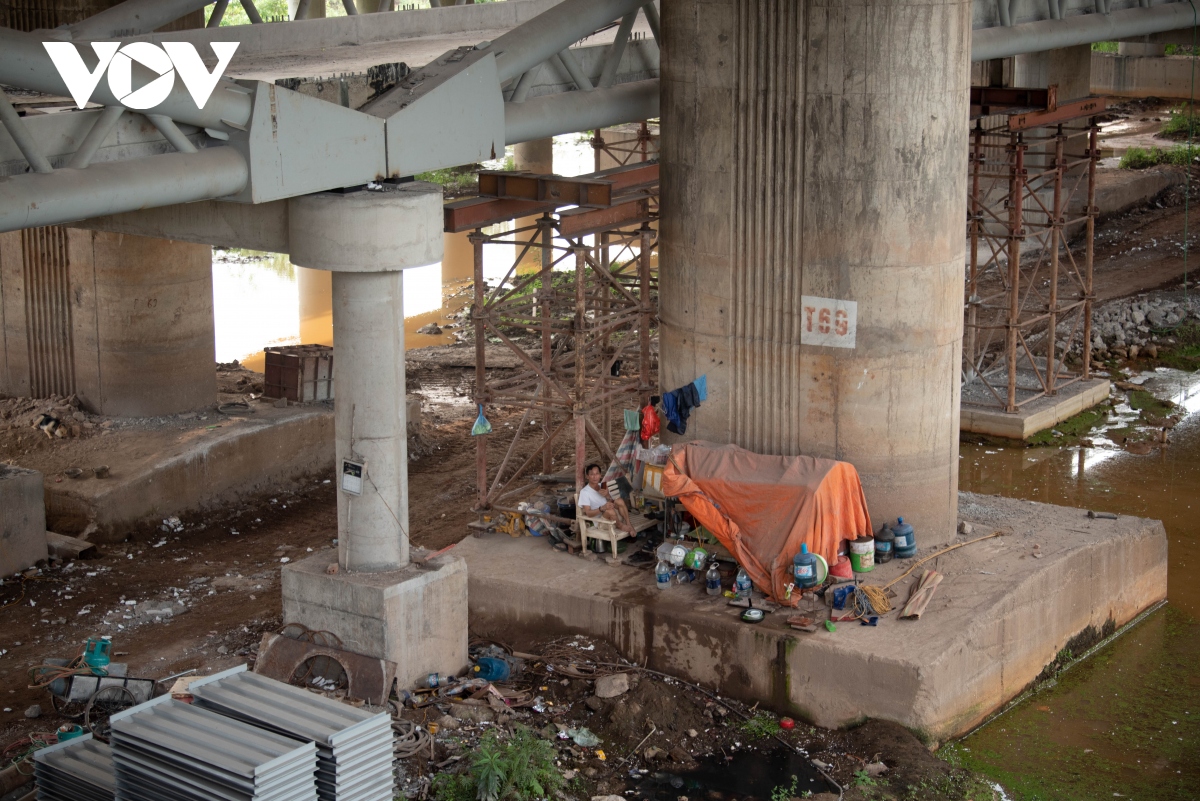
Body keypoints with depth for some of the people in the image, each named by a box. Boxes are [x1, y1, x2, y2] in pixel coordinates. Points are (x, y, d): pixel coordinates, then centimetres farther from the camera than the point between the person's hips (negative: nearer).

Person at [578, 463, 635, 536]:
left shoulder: (602, 487, 10)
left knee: (619, 501, -21)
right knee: (609, 510, -37)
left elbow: (612, 502, 11)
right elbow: (588, 513, -17)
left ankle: (628, 524, -16)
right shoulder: (584, 492, -10)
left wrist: (607, 496, -12)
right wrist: (602, 508, -34)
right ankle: (621, 526, -12)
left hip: (614, 518, 6)